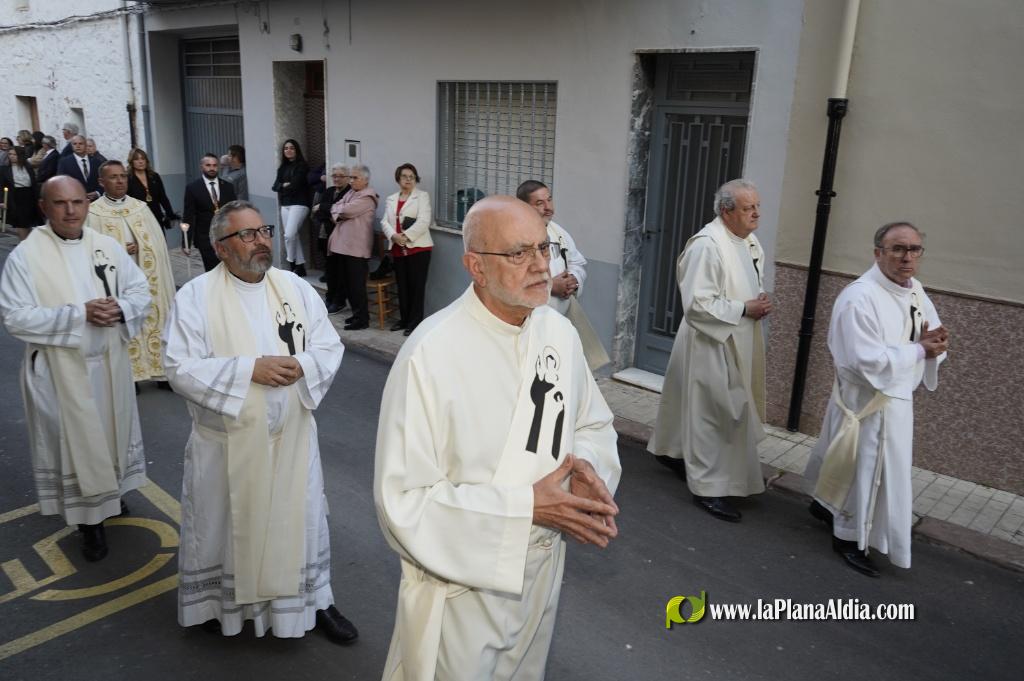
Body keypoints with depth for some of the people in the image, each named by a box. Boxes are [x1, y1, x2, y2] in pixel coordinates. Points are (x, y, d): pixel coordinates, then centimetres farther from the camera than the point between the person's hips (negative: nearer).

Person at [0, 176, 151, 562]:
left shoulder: (108, 247, 1)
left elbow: (141, 290, 6)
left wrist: (121, 309, -16)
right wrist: (78, 314, -24)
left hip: (109, 362, 4)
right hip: (60, 369, -4)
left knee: (112, 431, 19)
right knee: (76, 443, 6)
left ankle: (111, 495, 42)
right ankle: (90, 519, 20)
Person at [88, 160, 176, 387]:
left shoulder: (141, 207, 7)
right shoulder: (93, 213, -4)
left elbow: (157, 244, 6)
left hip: (148, 279, 3)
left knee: (154, 320, 8)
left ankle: (160, 370, 18)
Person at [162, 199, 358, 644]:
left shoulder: (296, 288, 1)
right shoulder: (195, 296, -9)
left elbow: (330, 348, 1)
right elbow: (181, 367, -15)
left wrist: (301, 366, -20)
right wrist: (249, 369, -23)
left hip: (291, 436, 3)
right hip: (227, 441, -2)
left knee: (301, 520, 14)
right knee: (222, 524, 14)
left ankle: (315, 599, 33)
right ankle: (217, 602, 40)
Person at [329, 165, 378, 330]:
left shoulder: (367, 197, -10)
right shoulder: (350, 193, 18)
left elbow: (347, 210, -18)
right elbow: (335, 208, 13)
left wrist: (337, 210, 2)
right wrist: (340, 213, -8)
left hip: (357, 247, -9)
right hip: (344, 244, 9)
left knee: (357, 284, -5)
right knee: (348, 283, 12)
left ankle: (362, 318, 2)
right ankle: (357, 313, 23)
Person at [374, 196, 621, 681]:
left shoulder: (560, 332, -6)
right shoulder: (431, 354, -26)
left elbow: (595, 424, 8)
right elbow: (403, 500, -24)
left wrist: (585, 464, -15)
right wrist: (526, 507, -27)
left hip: (543, 568, 6)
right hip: (463, 584, -6)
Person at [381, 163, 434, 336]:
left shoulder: (422, 196, 1)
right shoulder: (391, 199, 17)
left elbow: (423, 221, -12)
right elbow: (385, 221, 7)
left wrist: (406, 236, -18)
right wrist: (394, 236, -12)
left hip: (418, 247, -5)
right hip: (398, 249, 5)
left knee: (416, 286, -4)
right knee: (402, 286, 9)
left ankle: (415, 322, 2)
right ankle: (404, 319, 20)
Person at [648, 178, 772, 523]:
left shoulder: (751, 242, 8)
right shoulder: (706, 245, -21)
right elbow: (697, 304, -24)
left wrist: (760, 304, 1)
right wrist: (744, 309, -20)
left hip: (738, 344, 9)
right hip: (712, 344, -9)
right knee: (714, 414, -2)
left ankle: (673, 451, 39)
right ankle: (709, 488, 10)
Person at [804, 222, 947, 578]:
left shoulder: (916, 292, 4)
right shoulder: (859, 297, -24)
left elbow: (930, 342, 12)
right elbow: (869, 361, -29)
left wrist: (935, 346, -12)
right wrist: (919, 349, -21)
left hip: (899, 399, 9)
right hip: (867, 401, -9)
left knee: (871, 469, 23)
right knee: (864, 470, 4)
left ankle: (827, 505, 46)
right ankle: (849, 538, 23)